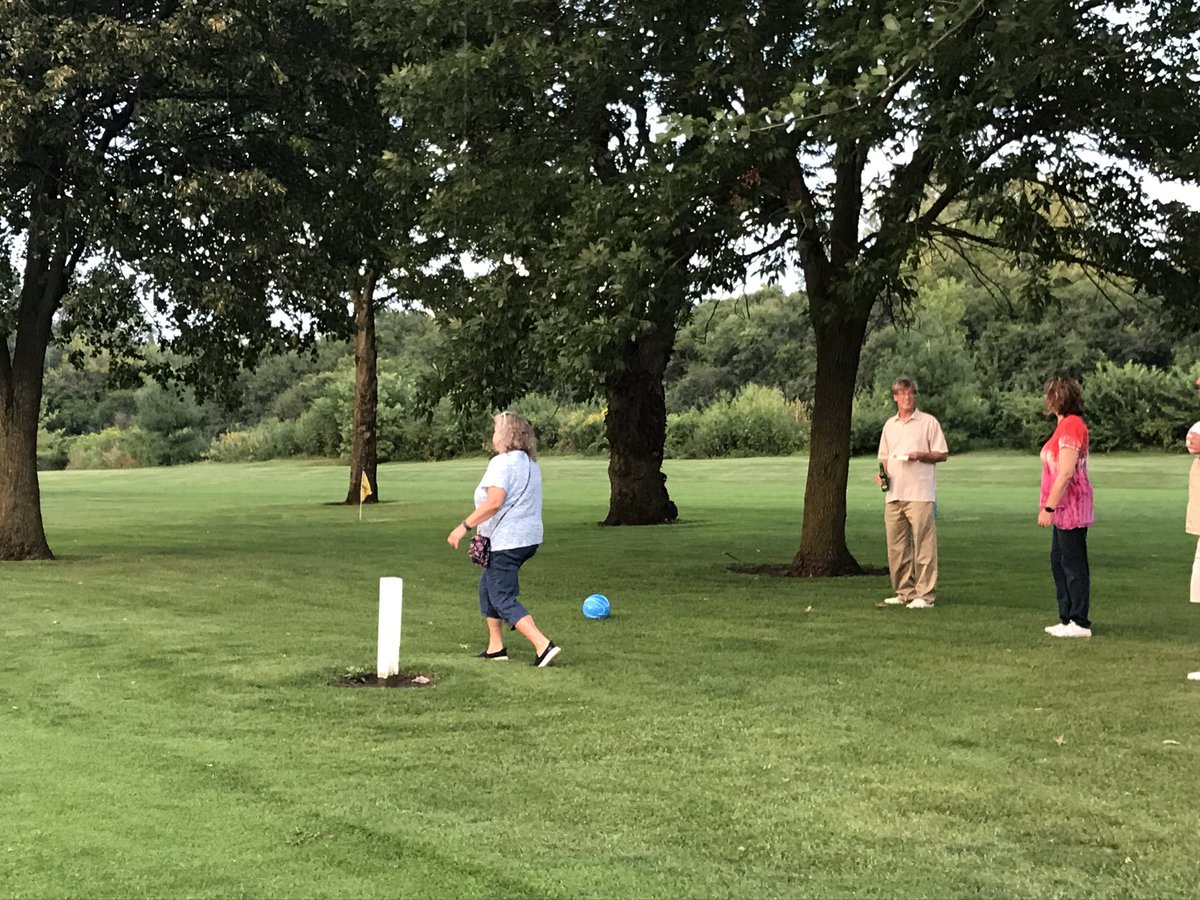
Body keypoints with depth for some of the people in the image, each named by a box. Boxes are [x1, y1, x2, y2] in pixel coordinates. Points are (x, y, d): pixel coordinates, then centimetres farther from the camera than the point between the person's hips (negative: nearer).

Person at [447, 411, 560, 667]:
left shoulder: (502, 462, -16)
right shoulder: (531, 464, 14)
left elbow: (494, 502, -26)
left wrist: (464, 526, -21)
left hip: (506, 541, -10)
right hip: (529, 538, 10)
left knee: (503, 599, -6)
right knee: (487, 587, 22)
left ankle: (543, 646, -17)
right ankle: (495, 647, 25)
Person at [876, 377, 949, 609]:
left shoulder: (928, 422, 1)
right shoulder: (889, 425, 17)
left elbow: (942, 455, 0)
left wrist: (920, 455, -15)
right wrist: (881, 473, 4)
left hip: (920, 494, -6)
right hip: (894, 494, 6)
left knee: (923, 546, -7)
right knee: (896, 547, 8)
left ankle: (925, 594, -4)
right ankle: (904, 592, 16)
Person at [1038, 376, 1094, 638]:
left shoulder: (1071, 426, -16)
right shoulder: (1067, 425, 16)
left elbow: (1066, 472, -22)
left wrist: (1048, 507, -21)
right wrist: (1048, 506, 19)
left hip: (1070, 506, -10)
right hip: (1064, 508, 11)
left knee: (1074, 565, -6)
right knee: (1058, 561, 15)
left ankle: (1080, 623, -1)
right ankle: (1067, 619, 21)